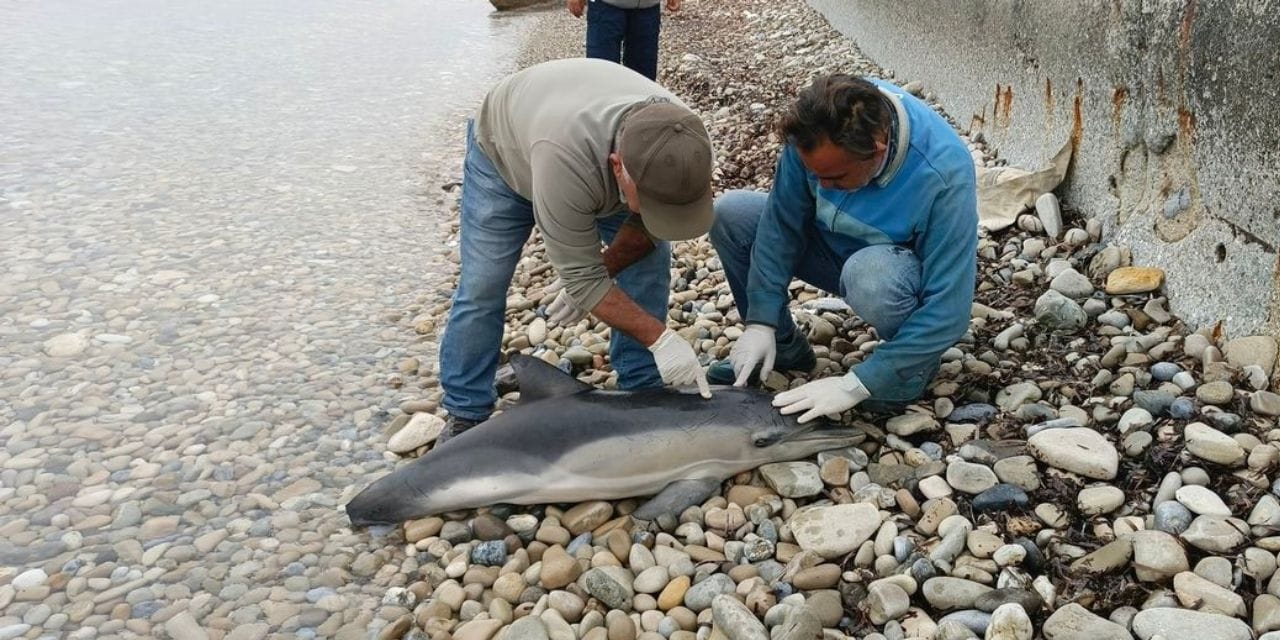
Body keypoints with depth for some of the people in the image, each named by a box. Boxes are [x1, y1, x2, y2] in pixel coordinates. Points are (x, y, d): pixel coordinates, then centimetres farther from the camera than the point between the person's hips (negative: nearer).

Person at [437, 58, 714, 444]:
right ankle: (465, 415, 7)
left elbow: (646, 227, -13)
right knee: (481, 288, -10)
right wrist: (659, 338, -40)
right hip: (504, 153, -4)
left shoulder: (683, 145, -35)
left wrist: (595, 276, -16)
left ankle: (642, 396, 5)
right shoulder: (564, 156, -50)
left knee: (649, 262, -9)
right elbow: (581, 278, -40)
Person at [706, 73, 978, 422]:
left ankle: (913, 364, -7)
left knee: (869, 273, -40)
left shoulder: (946, 176, -35)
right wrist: (761, 323, -18)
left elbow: (947, 311, -33)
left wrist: (854, 386, -34)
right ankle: (783, 347, 4)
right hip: (835, 242, 5)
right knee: (728, 213, -14)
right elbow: (782, 221, -13)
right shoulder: (816, 130, -25)